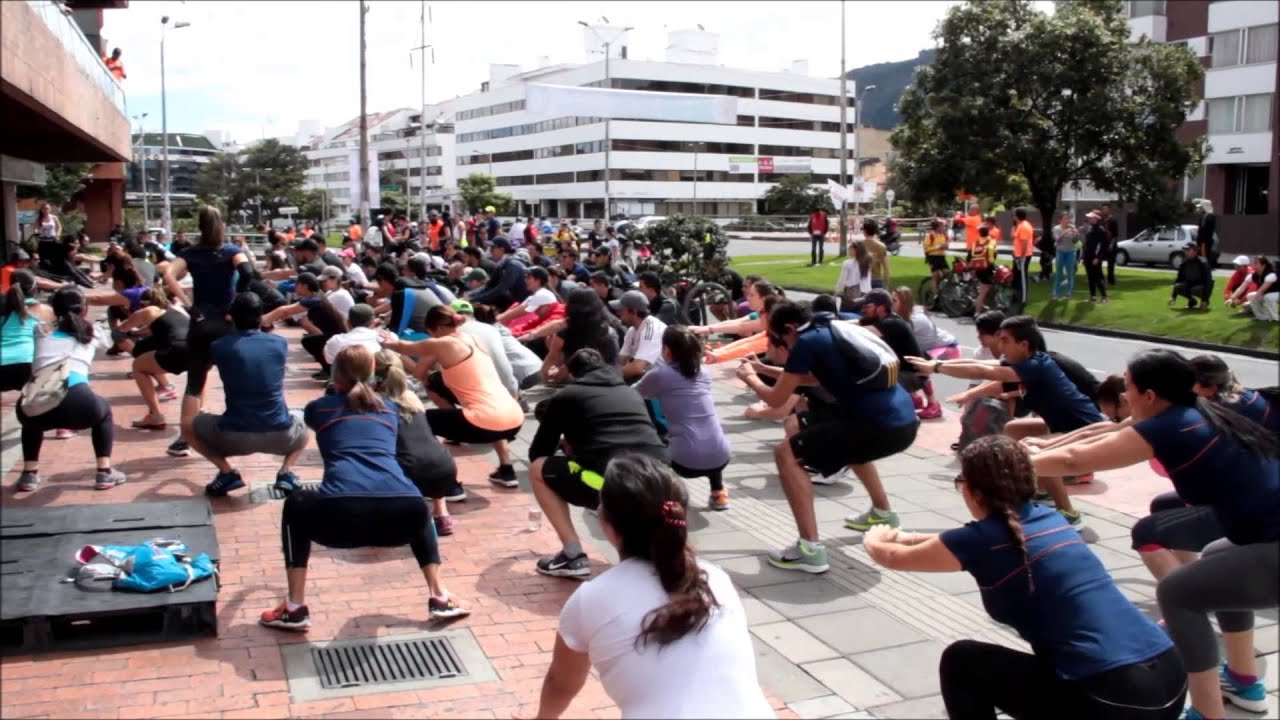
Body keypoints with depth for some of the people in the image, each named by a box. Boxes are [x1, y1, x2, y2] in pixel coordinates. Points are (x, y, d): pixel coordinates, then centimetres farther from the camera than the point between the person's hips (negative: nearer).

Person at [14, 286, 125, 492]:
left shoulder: (43, 331, 29)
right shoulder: (92, 332, 28)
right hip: (77, 403, -2)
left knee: (32, 421, 40)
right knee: (103, 411, 34)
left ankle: (29, 475, 26)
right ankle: (104, 473, 22)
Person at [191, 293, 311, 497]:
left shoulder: (219, 346, 1)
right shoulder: (280, 343, 5)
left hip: (234, 437, -1)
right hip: (279, 436, 1)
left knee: (192, 425, 26)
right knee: (302, 421, 35)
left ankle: (227, 473, 7)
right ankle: (286, 473, 10)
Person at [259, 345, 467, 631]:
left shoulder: (319, 407, 26)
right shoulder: (390, 408, 29)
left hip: (342, 516, -2)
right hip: (403, 515, 2)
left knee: (295, 506, 33)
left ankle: (295, 609, 27)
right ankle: (439, 598, 30)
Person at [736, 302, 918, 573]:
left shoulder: (808, 341, -4)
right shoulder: (834, 330, 20)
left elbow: (777, 399, 4)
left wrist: (750, 378, 23)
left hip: (882, 427, -9)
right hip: (904, 421, 9)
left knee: (787, 454, -5)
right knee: (847, 437, 39)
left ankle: (810, 549, -11)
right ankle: (882, 512, 49)